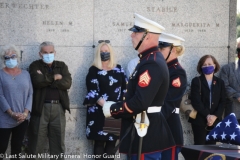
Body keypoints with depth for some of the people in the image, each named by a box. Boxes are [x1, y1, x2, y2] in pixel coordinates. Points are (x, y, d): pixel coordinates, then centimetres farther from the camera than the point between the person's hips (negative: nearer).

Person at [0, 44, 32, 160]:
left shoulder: (25, 74, 10)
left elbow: (30, 94, 6)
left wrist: (26, 112, -8)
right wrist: (11, 113, -16)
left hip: (22, 119, 3)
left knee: (17, 147, 9)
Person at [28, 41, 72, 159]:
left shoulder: (62, 66, 13)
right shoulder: (35, 66, 4)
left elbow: (67, 83, -4)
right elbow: (37, 81, -16)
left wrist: (46, 80, -8)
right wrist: (54, 78, -5)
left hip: (58, 108, 3)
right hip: (40, 108, -3)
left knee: (58, 144, 7)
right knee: (36, 144, 1)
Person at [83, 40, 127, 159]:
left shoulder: (118, 69, 11)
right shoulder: (94, 70, 0)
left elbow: (125, 88, 11)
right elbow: (92, 91, -10)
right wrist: (105, 105, -23)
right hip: (99, 111, -3)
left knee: (112, 140, 5)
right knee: (99, 140, -2)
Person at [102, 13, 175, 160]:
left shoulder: (151, 64, -20)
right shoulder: (151, 59, 13)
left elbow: (139, 103, -25)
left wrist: (112, 109, -12)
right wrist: (116, 106, 8)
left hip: (145, 132, -11)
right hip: (149, 129, 11)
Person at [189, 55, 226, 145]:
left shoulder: (220, 82, 13)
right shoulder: (196, 81, 2)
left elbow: (222, 102, 6)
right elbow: (196, 101, -8)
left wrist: (215, 116, -11)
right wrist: (207, 115, -16)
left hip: (215, 121, 3)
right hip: (199, 120, -3)